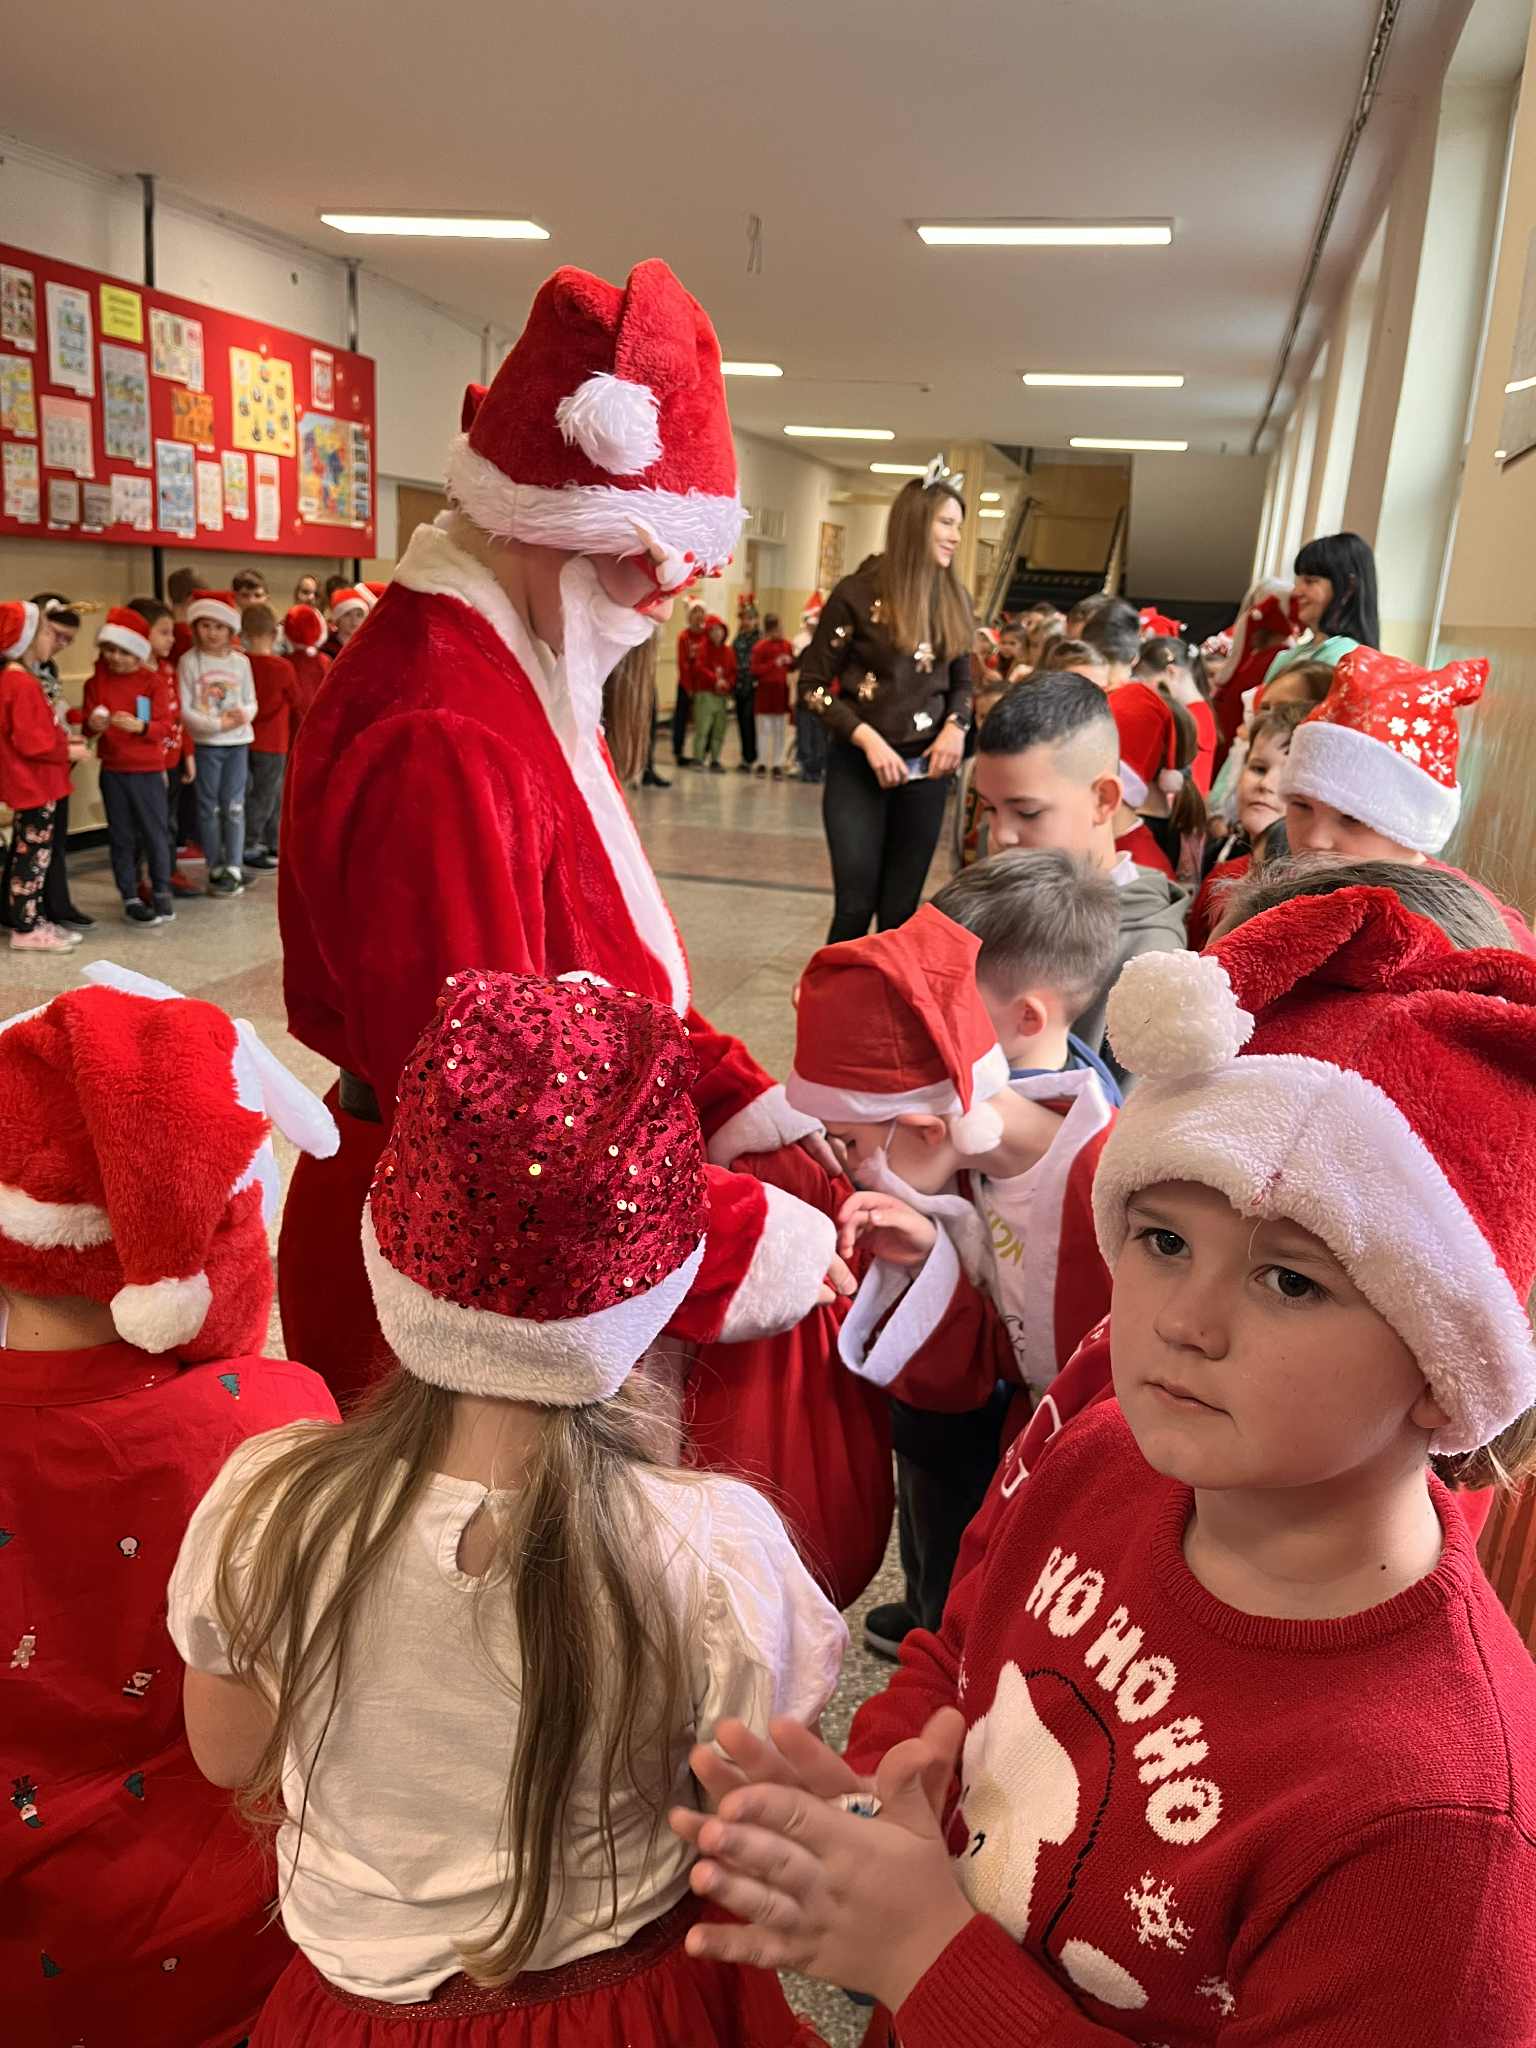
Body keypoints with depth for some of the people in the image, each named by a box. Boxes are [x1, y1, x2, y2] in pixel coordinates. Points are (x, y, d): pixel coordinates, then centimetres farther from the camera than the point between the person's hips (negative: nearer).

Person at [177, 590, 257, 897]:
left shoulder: (241, 662, 5)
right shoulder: (189, 661, -4)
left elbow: (251, 702, 8)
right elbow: (183, 710, -8)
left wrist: (244, 714, -14)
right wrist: (218, 724, -17)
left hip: (238, 742, 2)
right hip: (205, 743, -2)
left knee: (234, 806, 3)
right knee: (210, 808, 4)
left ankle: (233, 868, 9)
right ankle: (215, 869, 13)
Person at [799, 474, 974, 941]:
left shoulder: (955, 600, 6)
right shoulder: (859, 593, -8)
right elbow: (812, 684, -5)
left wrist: (956, 726, -4)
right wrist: (868, 739, -15)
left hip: (926, 769, 4)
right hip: (859, 767, -4)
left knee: (900, 909, 6)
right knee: (856, 905, -6)